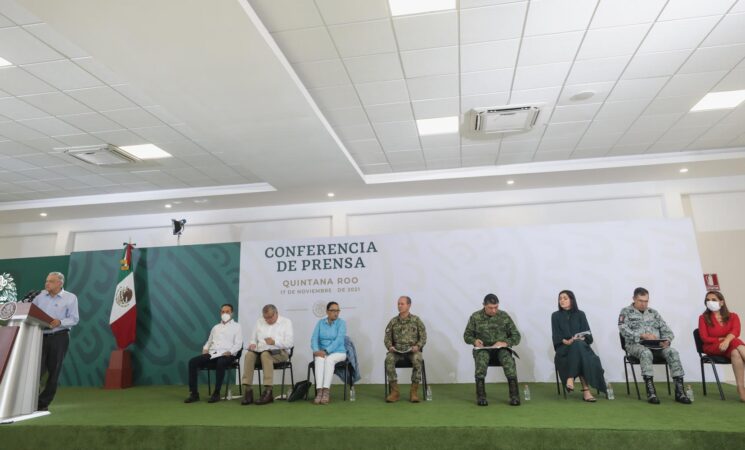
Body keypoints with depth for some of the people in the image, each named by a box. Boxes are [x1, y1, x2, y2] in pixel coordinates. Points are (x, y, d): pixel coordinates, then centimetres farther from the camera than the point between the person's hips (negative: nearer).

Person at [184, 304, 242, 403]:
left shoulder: (236, 327, 10)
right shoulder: (216, 327, 26)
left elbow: (238, 344, -1)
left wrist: (229, 352, -18)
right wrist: (205, 349, 6)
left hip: (226, 355, -5)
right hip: (212, 354, 5)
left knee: (220, 363, -39)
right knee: (192, 362, -18)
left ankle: (216, 394, -28)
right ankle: (194, 393, -15)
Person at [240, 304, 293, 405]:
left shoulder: (286, 322, 3)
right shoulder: (259, 321, 19)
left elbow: (289, 343, -7)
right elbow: (253, 338, 18)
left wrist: (274, 342, -21)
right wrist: (252, 344, -6)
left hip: (279, 352, -4)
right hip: (260, 351, 4)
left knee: (265, 354, -36)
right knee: (249, 354, -28)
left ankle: (268, 391, -36)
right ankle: (247, 390, -27)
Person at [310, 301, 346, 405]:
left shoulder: (341, 323, -2)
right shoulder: (320, 323, 9)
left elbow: (339, 340, -15)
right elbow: (314, 338, 1)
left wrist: (326, 351, -25)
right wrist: (316, 350, -19)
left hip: (338, 352, -2)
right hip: (322, 352, 2)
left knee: (329, 359, -35)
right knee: (319, 359, -32)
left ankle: (326, 391, -37)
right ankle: (319, 391, -39)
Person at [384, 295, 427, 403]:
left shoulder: (416, 320, 4)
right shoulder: (393, 321, 9)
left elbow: (423, 337, 2)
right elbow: (387, 337, 10)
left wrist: (418, 346, -16)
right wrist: (390, 347, -11)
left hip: (412, 350, -2)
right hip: (397, 350, 2)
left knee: (417, 360, -35)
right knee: (389, 359, -29)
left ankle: (414, 392, -20)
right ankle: (395, 391, -19)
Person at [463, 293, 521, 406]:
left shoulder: (504, 316, 4)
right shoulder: (475, 317, 3)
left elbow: (516, 336, 6)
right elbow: (467, 335, 10)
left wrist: (505, 343, -15)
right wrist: (474, 340, -13)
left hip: (501, 348, 1)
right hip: (483, 348, 0)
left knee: (509, 361, -33)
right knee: (481, 359, -35)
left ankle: (514, 396, -26)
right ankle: (481, 397, -29)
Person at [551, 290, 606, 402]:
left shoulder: (580, 314, 13)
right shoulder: (556, 316, 10)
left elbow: (588, 334, 4)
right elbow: (556, 336, 1)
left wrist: (580, 338, -17)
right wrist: (567, 341, -18)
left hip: (581, 346, 1)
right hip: (564, 348, -1)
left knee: (577, 345, -35)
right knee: (577, 345, -35)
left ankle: (571, 378, -36)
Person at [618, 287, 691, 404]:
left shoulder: (654, 313, 21)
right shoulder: (626, 312, 7)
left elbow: (667, 331, 15)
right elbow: (624, 331, -9)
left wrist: (666, 340, -9)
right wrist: (643, 335, -22)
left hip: (656, 345, 4)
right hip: (636, 344, -4)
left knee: (673, 352, -27)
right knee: (646, 353, -38)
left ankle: (679, 391, -26)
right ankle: (650, 391, -38)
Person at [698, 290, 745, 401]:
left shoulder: (733, 316, 15)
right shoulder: (703, 318, 11)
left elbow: (735, 332, -8)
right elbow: (705, 338, 1)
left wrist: (727, 340, -29)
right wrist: (722, 339, -12)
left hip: (730, 346, 2)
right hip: (712, 347, -2)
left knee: (736, 353, -37)